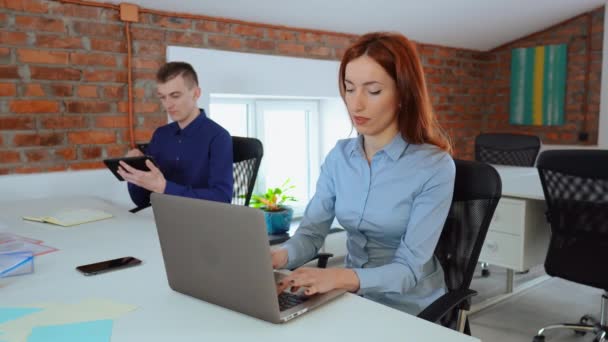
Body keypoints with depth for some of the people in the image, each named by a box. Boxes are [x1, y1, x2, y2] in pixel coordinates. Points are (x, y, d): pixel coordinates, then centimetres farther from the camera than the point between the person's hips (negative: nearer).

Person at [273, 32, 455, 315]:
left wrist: (341, 277, -37)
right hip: (353, 299, 4)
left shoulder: (434, 167, -17)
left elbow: (409, 268, -20)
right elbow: (311, 232, -5)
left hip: (410, 310, -4)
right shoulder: (339, 156, -1)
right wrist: (279, 256, -26)